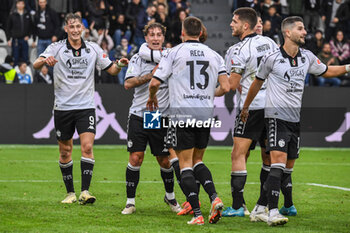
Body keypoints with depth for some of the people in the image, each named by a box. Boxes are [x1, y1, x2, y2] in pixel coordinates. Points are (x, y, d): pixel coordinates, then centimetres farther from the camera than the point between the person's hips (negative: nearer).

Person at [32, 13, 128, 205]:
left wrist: (120, 64, -13)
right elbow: (36, 65, -14)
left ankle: (85, 191, -16)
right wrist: (45, 61, -37)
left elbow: (111, 70, 10)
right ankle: (70, 192, 18)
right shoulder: (56, 48, -2)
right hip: (63, 107, 0)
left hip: (86, 106, 0)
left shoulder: (93, 49, 4)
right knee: (65, 151, 6)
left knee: (87, 146, -15)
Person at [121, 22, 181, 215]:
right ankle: (130, 201, 2)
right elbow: (128, 84, -9)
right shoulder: (138, 58, 2)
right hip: (139, 115, -1)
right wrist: (151, 75, -18)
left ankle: (170, 196, 29)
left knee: (164, 160, 6)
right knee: (135, 158, -6)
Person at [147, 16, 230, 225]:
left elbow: (155, 83, -4)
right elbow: (225, 87, 2)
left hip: (182, 113, -4)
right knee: (197, 161, 18)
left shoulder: (174, 53, -1)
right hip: (206, 113, 4)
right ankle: (214, 197, -5)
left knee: (186, 163, -1)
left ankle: (197, 214, -11)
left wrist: (152, 98, 19)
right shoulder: (213, 55, 9)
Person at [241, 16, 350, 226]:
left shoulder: (307, 57, 7)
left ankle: (287, 207, 27)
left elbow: (326, 71, 25)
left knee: (288, 167, 12)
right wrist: (246, 107, 19)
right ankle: (273, 212, -25)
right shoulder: (272, 58, -6)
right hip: (276, 116, -5)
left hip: (295, 119, 5)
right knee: (278, 162, -19)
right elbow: (258, 82, 9)